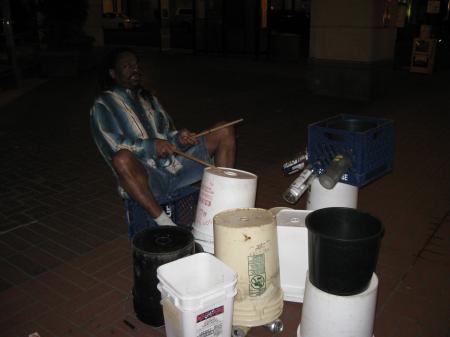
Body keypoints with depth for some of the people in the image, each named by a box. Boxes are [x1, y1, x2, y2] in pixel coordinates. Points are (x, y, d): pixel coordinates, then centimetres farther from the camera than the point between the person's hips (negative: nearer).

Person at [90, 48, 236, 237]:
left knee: (225, 131, -3)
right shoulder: (103, 106, 2)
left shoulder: (149, 98, 22)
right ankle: (163, 222, -30)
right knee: (123, 158, -41)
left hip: (175, 164, 6)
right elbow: (113, 145, -12)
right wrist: (152, 146, -24)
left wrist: (180, 138, -6)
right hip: (145, 176, -6)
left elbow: (168, 133, 18)